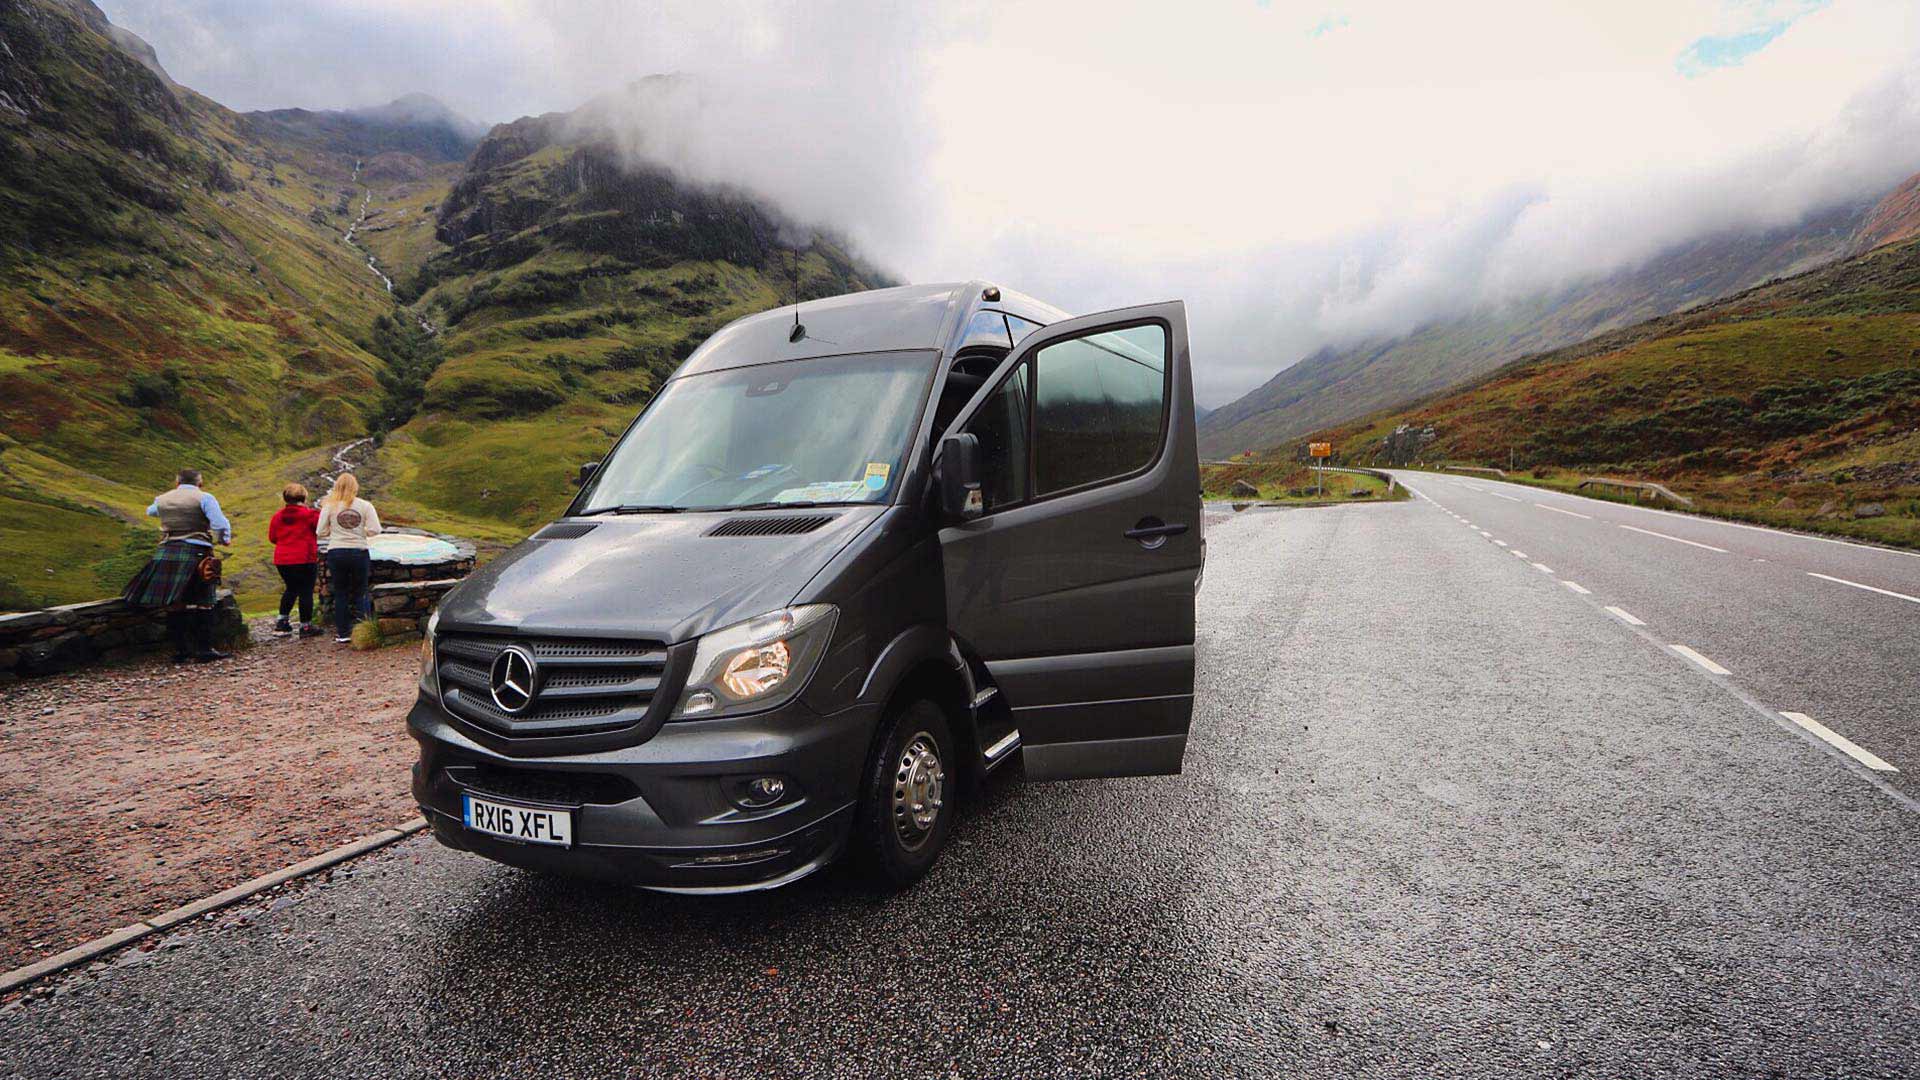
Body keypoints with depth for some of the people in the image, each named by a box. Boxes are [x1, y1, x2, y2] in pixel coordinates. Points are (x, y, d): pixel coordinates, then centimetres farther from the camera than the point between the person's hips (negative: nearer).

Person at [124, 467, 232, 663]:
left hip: (166, 552, 5)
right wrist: (225, 539, 5)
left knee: (174, 605, 10)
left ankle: (179, 649, 12)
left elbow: (150, 511, 37)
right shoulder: (204, 498, -3)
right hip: (195, 552, -5)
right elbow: (221, 524, -15)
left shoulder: (162, 499, 14)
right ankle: (204, 650, -4)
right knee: (202, 604, -1)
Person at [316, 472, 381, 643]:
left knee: (340, 594, 10)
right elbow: (375, 530, -7)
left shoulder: (329, 506, -1)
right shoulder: (365, 505, -2)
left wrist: (335, 532, 18)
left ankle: (343, 633, 13)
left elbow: (320, 532, -2)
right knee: (360, 594, 9)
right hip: (359, 553, 0)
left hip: (336, 553, 0)